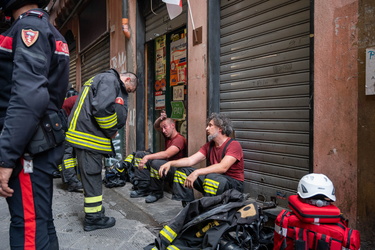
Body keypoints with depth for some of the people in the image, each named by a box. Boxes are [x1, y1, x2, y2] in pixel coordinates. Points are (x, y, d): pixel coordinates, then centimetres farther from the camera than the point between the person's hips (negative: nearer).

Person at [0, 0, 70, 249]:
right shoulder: (49, 30, 20)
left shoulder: (30, 26, -10)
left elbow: (29, 96, -24)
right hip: (39, 142, 10)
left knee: (29, 227, -3)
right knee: (40, 221, 17)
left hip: (30, 147, -10)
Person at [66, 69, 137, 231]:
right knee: (92, 176, -2)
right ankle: (93, 218, 9)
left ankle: (93, 208, 32)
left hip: (80, 133, 11)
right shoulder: (110, 80, -11)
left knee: (90, 175, 19)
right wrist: (112, 131, -11)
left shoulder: (99, 79, 24)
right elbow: (102, 108, -26)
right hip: (89, 136, -11)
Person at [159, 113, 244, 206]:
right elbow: (190, 160, 1)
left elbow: (223, 167, -28)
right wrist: (170, 163, -14)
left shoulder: (234, 145, -13)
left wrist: (196, 172, -34)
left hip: (233, 183, -7)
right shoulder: (209, 145, 10)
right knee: (182, 171, 1)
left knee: (212, 177, -39)